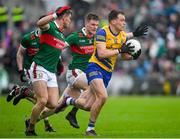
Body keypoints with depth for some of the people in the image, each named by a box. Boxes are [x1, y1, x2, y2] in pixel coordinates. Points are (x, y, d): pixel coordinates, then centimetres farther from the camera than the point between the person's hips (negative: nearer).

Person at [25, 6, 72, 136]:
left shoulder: (62, 36, 19)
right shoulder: (50, 27, -7)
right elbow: (40, 23, -32)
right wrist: (56, 15, -37)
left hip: (51, 72, 8)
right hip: (39, 68, -8)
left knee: (53, 105, -3)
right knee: (43, 100, -19)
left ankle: (31, 121, 18)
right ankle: (30, 129, -2)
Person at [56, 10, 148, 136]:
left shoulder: (123, 36, 5)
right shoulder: (103, 32, -15)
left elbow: (124, 56, 16)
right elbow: (101, 53, -25)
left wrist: (132, 56, -5)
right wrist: (120, 50, -26)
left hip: (107, 72, 7)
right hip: (95, 67, -7)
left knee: (87, 105, 3)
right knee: (103, 96, -27)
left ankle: (69, 101, 35)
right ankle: (90, 128, -11)